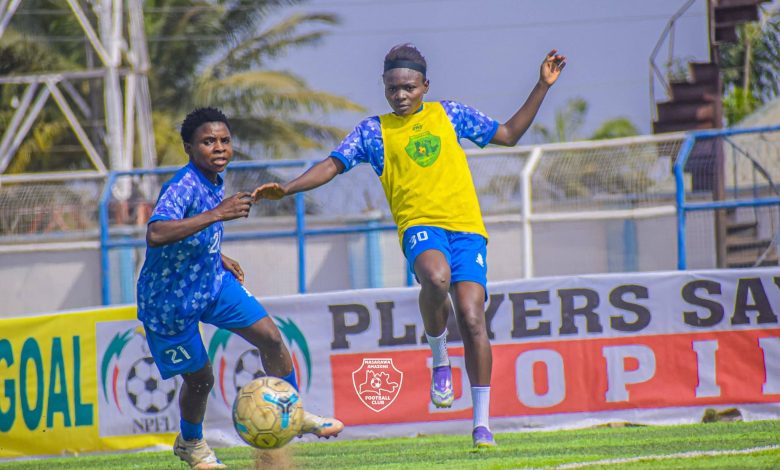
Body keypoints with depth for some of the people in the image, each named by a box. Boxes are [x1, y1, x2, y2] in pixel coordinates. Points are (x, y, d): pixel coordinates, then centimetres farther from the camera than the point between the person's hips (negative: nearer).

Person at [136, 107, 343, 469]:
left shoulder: (214, 181, -3)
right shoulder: (183, 187, -30)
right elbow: (155, 235, -50)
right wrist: (217, 214, -52)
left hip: (211, 280, 7)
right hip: (170, 300, -7)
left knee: (271, 338, -2)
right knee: (200, 379, 5)